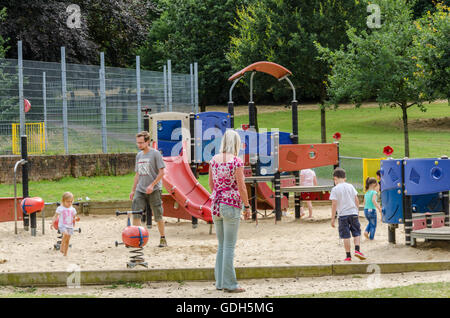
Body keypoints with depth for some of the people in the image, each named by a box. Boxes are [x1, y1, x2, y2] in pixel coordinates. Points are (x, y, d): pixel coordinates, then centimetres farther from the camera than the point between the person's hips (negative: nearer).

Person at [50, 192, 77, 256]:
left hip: (70, 226, 5)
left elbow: (74, 217, 22)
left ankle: (65, 253, 14)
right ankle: (61, 247, -17)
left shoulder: (73, 209, 9)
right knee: (66, 234, -32)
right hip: (62, 225, -4)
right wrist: (52, 224, -10)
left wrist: (75, 219, 4)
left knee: (67, 240, 4)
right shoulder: (60, 208, -4)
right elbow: (55, 216, -3)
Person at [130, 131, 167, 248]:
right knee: (135, 214, -7)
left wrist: (152, 185, -17)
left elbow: (161, 172, -9)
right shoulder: (139, 155, 14)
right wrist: (133, 190, 18)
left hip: (154, 190, -5)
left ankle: (163, 239, 15)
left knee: (158, 216, 2)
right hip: (140, 190, 5)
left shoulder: (155, 154, -6)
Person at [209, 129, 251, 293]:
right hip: (231, 205, -6)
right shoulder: (236, 161, -13)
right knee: (229, 247, -3)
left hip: (216, 205, 6)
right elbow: (241, 187, -13)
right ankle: (229, 284, -1)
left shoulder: (214, 160, 5)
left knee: (221, 246, 15)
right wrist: (247, 206, -4)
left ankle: (220, 281, 16)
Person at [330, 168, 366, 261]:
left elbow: (334, 204, -9)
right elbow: (356, 200, 9)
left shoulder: (335, 189, -5)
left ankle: (348, 255, 2)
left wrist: (333, 218, -4)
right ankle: (357, 250, -7)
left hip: (342, 215, -3)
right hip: (353, 213, 3)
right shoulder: (350, 186, 7)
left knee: (346, 236, 1)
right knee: (357, 233, 11)